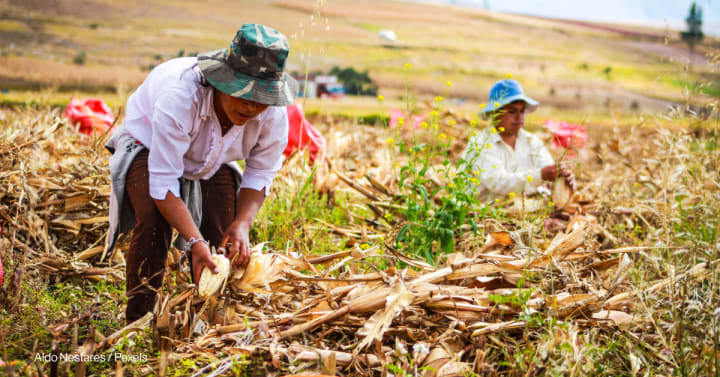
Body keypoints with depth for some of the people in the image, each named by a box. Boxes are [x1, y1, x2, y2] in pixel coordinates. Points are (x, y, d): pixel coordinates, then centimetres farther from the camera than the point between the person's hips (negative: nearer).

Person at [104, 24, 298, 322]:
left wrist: (243, 223, -30)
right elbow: (163, 181, -40)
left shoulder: (274, 114, -28)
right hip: (148, 147, -4)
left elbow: (260, 174, -12)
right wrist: (194, 240, -48)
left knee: (223, 238, -10)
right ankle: (138, 320, -16)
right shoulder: (180, 96, -43)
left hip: (212, 163, 5)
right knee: (154, 219, -29)